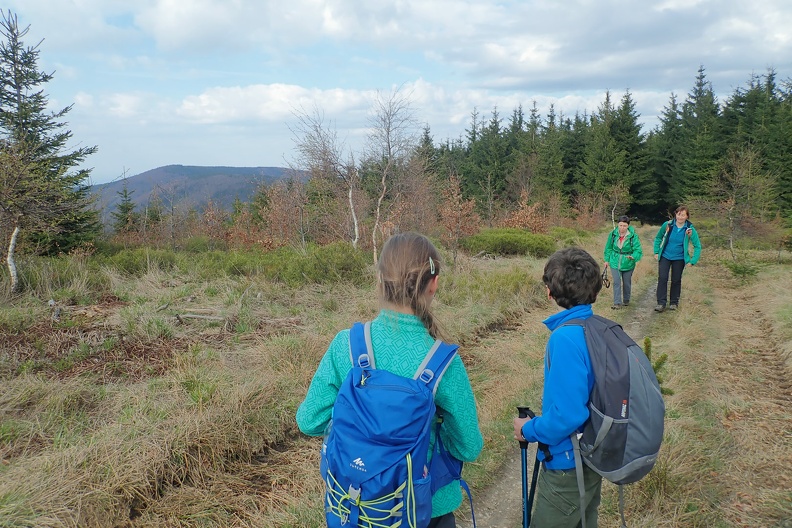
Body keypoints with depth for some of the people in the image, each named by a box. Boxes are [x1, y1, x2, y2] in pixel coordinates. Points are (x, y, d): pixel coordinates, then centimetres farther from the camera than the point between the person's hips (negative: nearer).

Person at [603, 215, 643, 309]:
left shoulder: (633, 236, -16)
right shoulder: (613, 234, -8)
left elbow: (638, 250, -18)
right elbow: (608, 248, 5)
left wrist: (633, 257, -38)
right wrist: (607, 260, 8)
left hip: (628, 264, -1)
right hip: (615, 263, 1)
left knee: (627, 283, 15)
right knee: (616, 282, -6)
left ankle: (626, 300, 35)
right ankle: (617, 303, -2)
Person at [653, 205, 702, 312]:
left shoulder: (690, 229, -12)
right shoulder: (668, 225, -10)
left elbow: (697, 246, -5)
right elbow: (658, 238, 6)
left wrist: (692, 261, -11)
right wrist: (656, 252, 1)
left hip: (679, 259, 0)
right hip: (665, 256, 0)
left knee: (676, 280, 9)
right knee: (662, 278, -8)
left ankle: (674, 302, 23)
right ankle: (661, 303, -4)